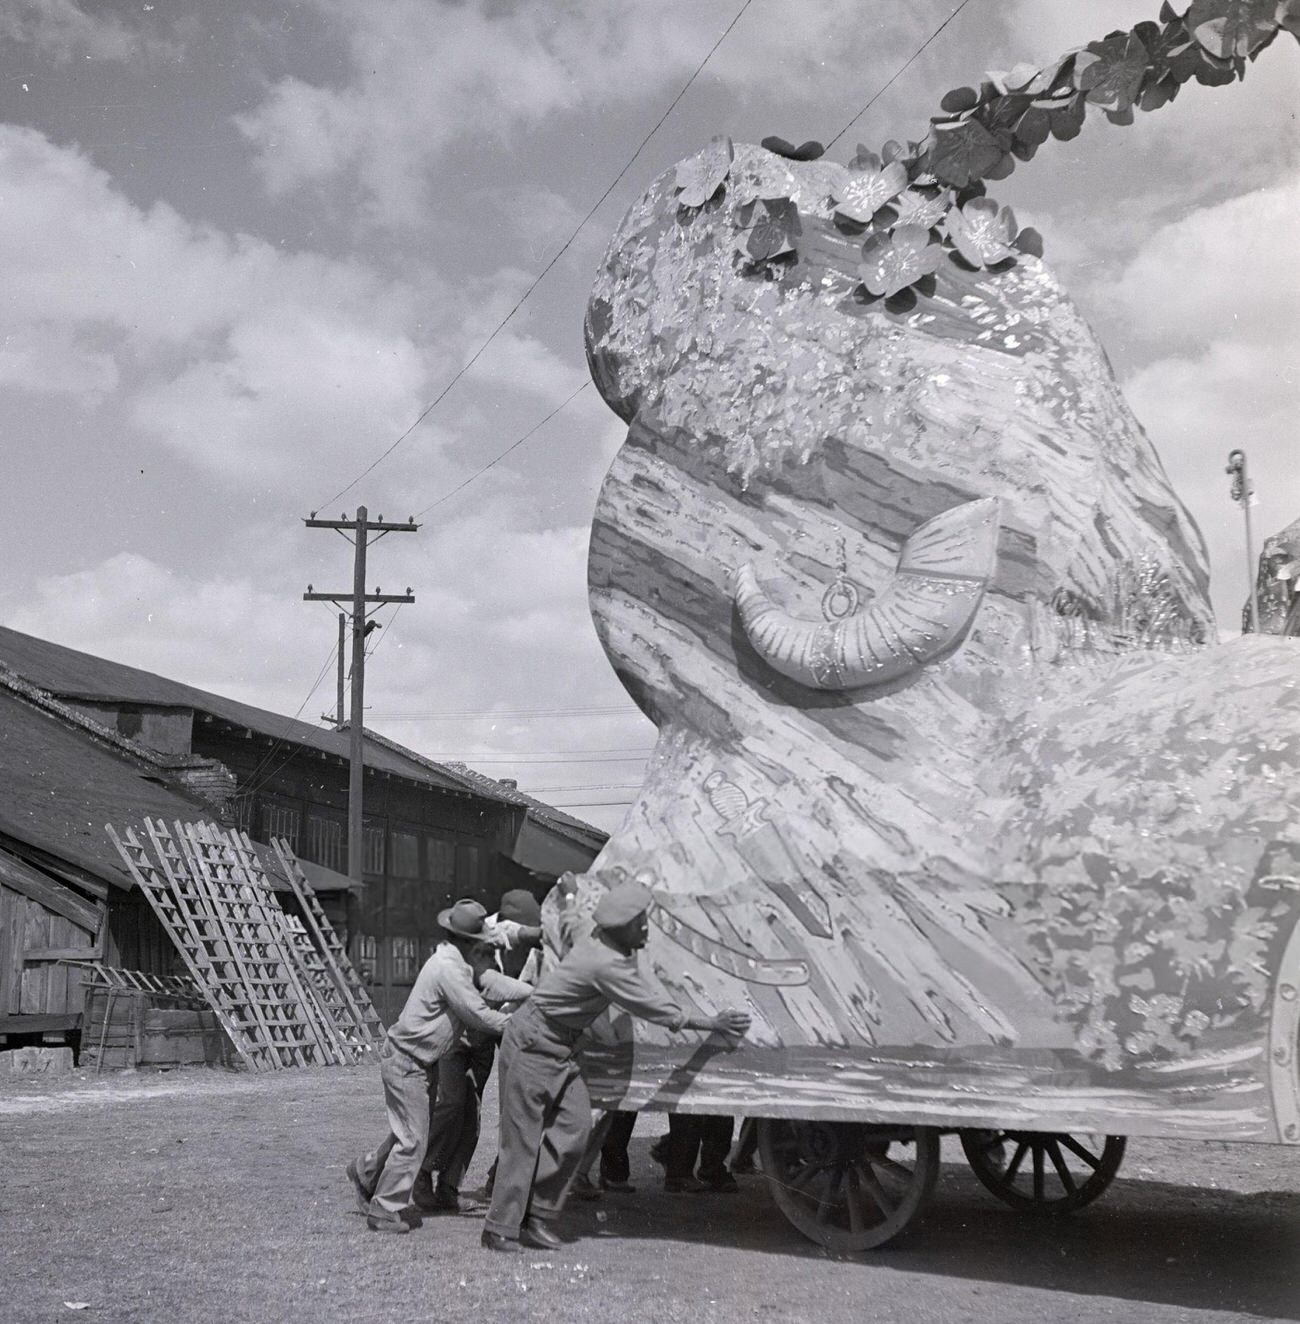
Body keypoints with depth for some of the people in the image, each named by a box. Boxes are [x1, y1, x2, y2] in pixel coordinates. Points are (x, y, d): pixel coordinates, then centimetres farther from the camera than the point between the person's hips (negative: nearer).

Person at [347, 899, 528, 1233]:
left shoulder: (449, 959, 5)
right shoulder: (449, 968, -24)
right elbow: (479, 1015, -23)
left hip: (422, 1060, 10)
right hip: (406, 1060, -10)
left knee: (411, 1133, 18)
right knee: (412, 1140, -4)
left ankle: (367, 1171, 34)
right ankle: (384, 1209, 6)